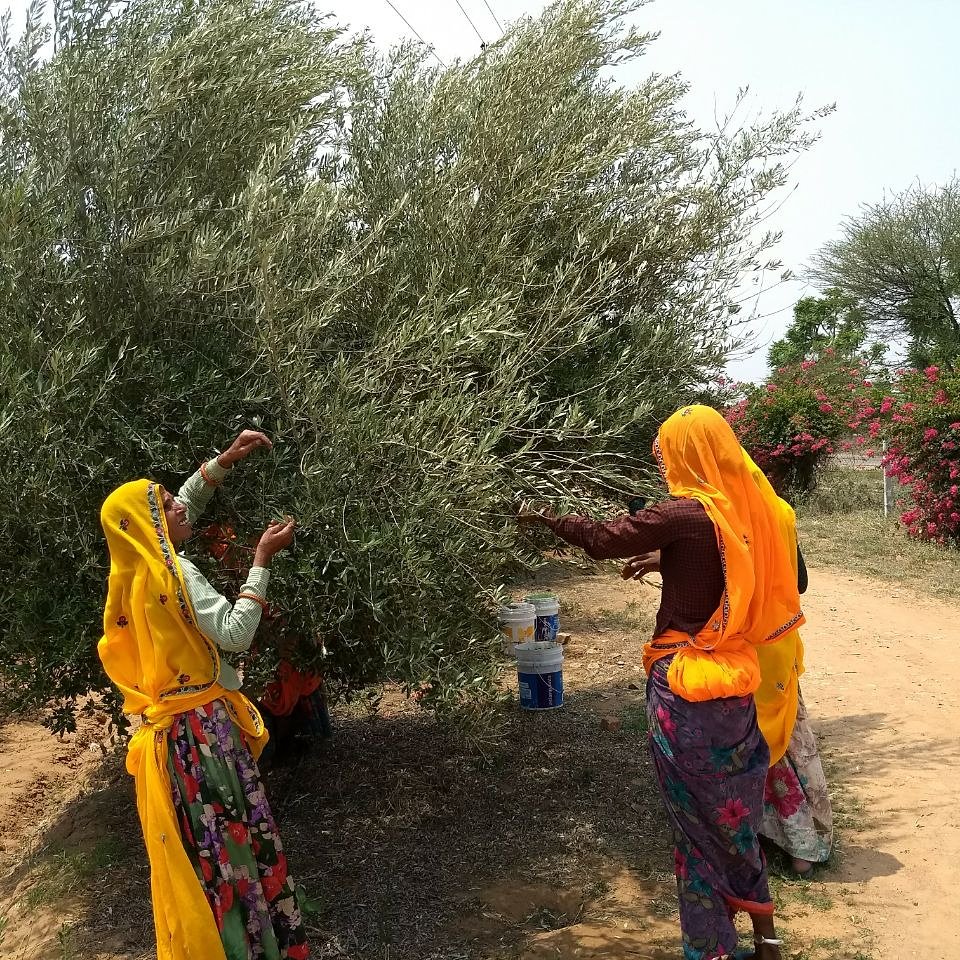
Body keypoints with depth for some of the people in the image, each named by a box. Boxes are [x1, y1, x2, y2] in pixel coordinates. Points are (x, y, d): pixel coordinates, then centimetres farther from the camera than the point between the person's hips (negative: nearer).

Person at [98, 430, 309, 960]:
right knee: (223, 840, 2)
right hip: (199, 728, -9)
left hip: (169, 726, 9)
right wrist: (262, 561, -22)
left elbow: (185, 503, 17)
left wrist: (226, 459, 11)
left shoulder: (135, 572, 7)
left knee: (193, 846, 19)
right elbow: (235, 633, -25)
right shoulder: (175, 573, -20)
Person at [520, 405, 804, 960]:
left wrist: (546, 519, 3)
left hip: (687, 687, -7)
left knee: (702, 818, 5)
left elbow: (604, 541, -11)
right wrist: (663, 561, 20)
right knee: (735, 811, 19)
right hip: (733, 679, 7)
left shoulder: (685, 513, -18)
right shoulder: (743, 508, 3)